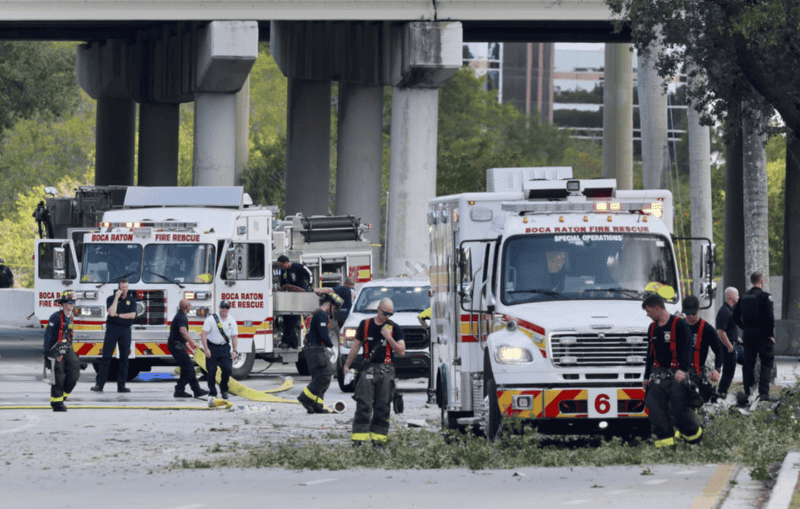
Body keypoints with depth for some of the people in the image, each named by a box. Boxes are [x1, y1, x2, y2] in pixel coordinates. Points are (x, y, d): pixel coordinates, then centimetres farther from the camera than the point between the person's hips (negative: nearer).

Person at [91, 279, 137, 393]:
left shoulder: (131, 300, 11)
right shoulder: (111, 299, 4)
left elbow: (132, 315, -3)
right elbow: (112, 312, -14)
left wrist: (118, 315, -8)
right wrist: (117, 297, -11)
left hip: (125, 330, 2)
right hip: (112, 329, -2)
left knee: (124, 357, 1)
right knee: (106, 356, -8)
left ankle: (121, 386, 4)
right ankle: (99, 384, -11)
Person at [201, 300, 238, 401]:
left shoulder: (231, 320, 2)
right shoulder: (211, 319, -9)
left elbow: (234, 336, 9)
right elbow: (204, 334, -11)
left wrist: (234, 350, 0)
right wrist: (206, 349, -19)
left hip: (224, 347, 2)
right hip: (212, 347, -2)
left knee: (227, 368, -11)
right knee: (211, 371, -5)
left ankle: (224, 389, 10)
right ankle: (212, 393, 7)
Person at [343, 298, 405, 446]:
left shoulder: (394, 328, 6)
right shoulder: (365, 325, 8)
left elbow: (401, 351, 0)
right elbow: (356, 345, 15)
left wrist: (388, 337, -11)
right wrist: (347, 365, 15)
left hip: (386, 371, 1)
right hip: (368, 368, -1)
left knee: (382, 406, 1)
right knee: (364, 405, -8)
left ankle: (378, 437, 7)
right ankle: (358, 437, -11)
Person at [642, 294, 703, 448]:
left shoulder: (679, 325, -7)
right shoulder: (653, 328, 16)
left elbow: (687, 348, -14)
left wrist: (683, 369, -27)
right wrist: (647, 377, 26)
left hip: (677, 375, -6)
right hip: (658, 375, 6)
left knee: (679, 407, -7)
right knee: (655, 408, -7)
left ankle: (693, 433, 17)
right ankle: (665, 439, -2)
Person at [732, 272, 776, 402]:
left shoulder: (744, 296, 9)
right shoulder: (764, 296, -10)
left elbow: (735, 316, 11)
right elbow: (769, 317, -17)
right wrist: (771, 334, -8)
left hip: (748, 334, 5)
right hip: (762, 333, -5)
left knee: (748, 363, 11)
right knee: (767, 363, 1)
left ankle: (747, 392, 11)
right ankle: (763, 392, -9)